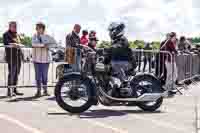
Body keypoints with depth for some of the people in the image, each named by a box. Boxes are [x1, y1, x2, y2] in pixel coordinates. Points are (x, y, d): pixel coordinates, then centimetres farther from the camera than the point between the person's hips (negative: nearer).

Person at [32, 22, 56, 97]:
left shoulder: (47, 36, 4)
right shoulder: (35, 36, 5)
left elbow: (54, 42, -3)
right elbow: (33, 43, -13)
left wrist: (47, 46, -17)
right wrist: (43, 44, -20)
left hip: (45, 59, 0)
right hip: (36, 59, 0)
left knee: (45, 75, 4)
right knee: (38, 75, 0)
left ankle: (45, 90, 18)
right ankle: (38, 91, 7)